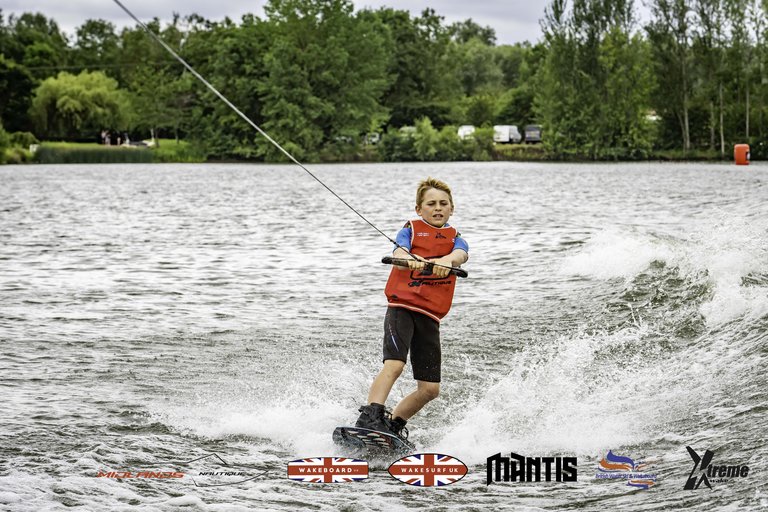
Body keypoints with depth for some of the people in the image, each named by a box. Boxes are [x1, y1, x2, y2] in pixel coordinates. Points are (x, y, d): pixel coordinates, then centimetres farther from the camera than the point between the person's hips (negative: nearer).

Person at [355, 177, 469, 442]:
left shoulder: (455, 238, 17)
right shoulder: (411, 230, 10)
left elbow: (460, 255, -8)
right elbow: (399, 253, -13)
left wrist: (446, 261, -33)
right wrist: (410, 260, -38)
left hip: (430, 318, 4)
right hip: (402, 308, -4)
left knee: (430, 388, 0)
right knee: (394, 365, -27)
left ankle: (394, 424, 18)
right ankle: (369, 419, -29)